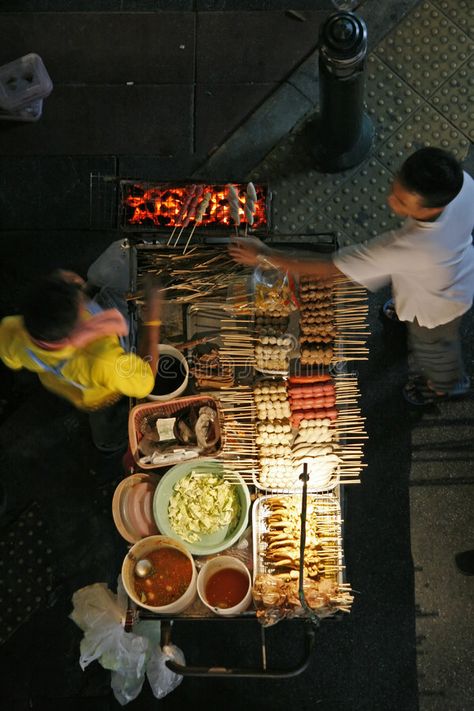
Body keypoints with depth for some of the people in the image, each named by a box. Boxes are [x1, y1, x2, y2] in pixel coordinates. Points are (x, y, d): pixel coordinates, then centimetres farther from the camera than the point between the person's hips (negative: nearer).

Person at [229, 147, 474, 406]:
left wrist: (263, 255, -33)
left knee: (432, 346, 30)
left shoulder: (407, 247, -51)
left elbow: (329, 269, -40)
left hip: (438, 304, -5)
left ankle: (447, 383, 62)